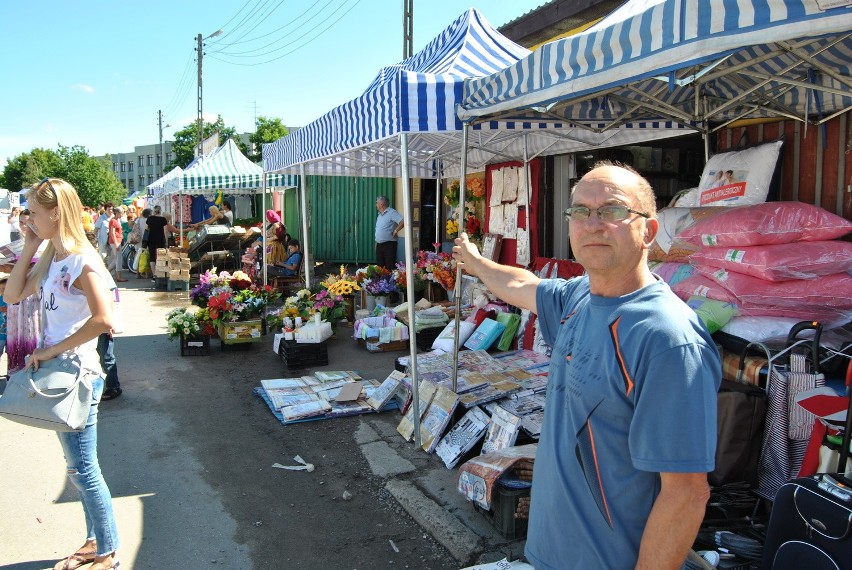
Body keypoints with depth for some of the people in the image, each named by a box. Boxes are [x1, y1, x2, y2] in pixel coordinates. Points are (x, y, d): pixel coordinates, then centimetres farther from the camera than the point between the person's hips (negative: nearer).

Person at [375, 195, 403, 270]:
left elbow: (403, 221, -24)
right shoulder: (380, 215, 18)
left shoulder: (392, 213, -11)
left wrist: (395, 231, -17)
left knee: (390, 268, -8)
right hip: (379, 245, 8)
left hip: (389, 244, -8)